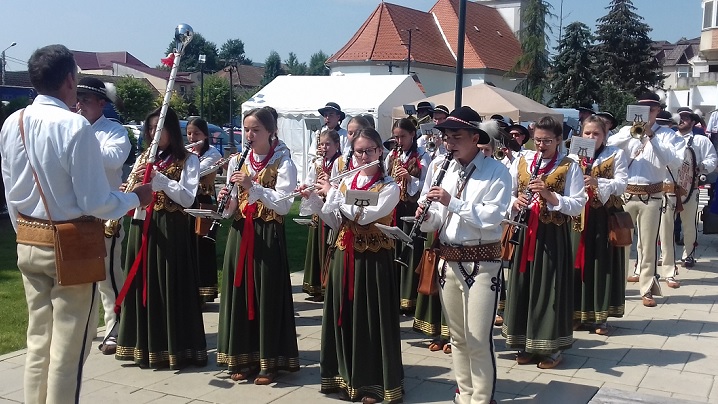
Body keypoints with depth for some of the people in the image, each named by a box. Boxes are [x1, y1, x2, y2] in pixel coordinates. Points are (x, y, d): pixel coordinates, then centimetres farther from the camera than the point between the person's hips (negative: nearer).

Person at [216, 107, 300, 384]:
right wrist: (227, 200, -11)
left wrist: (253, 186, -24)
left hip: (268, 236, -5)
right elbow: (233, 209, 11)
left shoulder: (283, 162, -5)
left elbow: (284, 205, -15)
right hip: (240, 234, 5)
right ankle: (243, 357, 18)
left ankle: (268, 361, 8)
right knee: (240, 293, 7)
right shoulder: (237, 161, 10)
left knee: (267, 295, -1)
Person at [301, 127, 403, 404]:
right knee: (344, 316, 10)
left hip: (374, 259, -5)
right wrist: (313, 199, -2)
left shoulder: (389, 186, -8)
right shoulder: (346, 181, 9)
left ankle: (373, 382, 11)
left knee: (371, 319, 0)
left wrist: (333, 193, -14)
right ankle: (346, 376, 24)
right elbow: (335, 222, 10)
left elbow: (364, 216, -21)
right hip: (345, 257, 5)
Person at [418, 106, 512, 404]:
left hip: (481, 262, -6)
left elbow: (492, 217, -19)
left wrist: (452, 202, -23)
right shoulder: (446, 170, 9)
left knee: (478, 339, -4)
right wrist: (427, 218, -10)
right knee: (458, 336, 15)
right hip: (448, 260, 6)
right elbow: (439, 221, 11)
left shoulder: (496, 171, -7)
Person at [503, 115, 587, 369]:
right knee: (523, 284, 8)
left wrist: (549, 194, -21)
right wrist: (515, 202, -11)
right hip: (524, 232, 4)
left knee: (550, 286, 1)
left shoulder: (569, 167, -2)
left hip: (553, 235, -3)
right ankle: (526, 344, 21)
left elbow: (578, 206, -9)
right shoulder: (521, 162, 8)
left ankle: (551, 347, 13)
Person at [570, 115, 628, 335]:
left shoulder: (616, 155, 3)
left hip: (604, 219, -2)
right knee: (578, 263, 3)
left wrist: (598, 182, -24)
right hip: (578, 218, 2)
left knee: (602, 264, 0)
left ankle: (599, 316, 9)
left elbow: (621, 185, -8)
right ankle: (577, 313, 14)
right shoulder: (573, 157, 9)